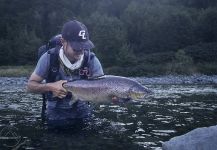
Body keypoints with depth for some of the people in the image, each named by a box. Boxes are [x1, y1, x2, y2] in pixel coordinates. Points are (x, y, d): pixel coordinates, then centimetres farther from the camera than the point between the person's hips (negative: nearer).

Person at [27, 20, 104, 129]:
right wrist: (50, 87, -30)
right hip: (56, 114, -1)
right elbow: (30, 85, -11)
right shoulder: (49, 58, -17)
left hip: (82, 112, 1)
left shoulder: (91, 60, -16)